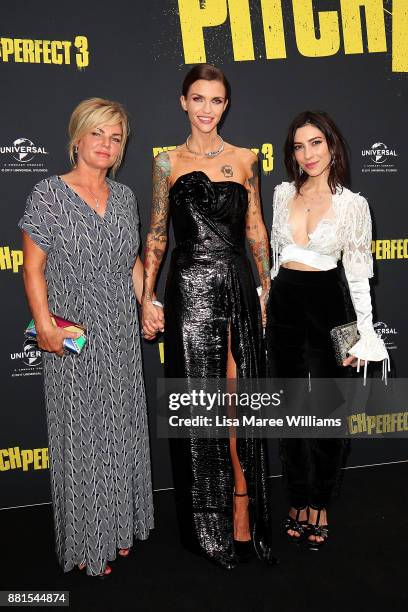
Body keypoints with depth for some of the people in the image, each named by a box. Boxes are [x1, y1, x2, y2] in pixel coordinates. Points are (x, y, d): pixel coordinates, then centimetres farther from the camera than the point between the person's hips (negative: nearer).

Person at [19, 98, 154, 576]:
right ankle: (85, 543, 25)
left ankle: (118, 527, 34)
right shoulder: (48, 194, -7)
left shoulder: (124, 196, 9)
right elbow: (33, 268, -10)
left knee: (122, 429, 14)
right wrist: (45, 325, -18)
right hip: (74, 337, -5)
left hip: (121, 334, 6)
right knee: (79, 434, 5)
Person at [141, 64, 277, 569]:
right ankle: (209, 525, 20)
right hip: (190, 287, -1)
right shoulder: (168, 162, 7)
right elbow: (157, 233, 7)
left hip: (238, 286, 1)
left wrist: (267, 288, 7)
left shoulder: (244, 159, 11)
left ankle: (242, 519, 16)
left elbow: (255, 229, 12)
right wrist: (147, 295, 1)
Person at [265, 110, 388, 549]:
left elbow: (358, 273, -3)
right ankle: (298, 502, 27)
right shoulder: (283, 193, 6)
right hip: (284, 304, 4)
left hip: (327, 305, -3)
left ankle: (318, 506, 24)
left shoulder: (353, 204, -4)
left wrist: (363, 333, -6)